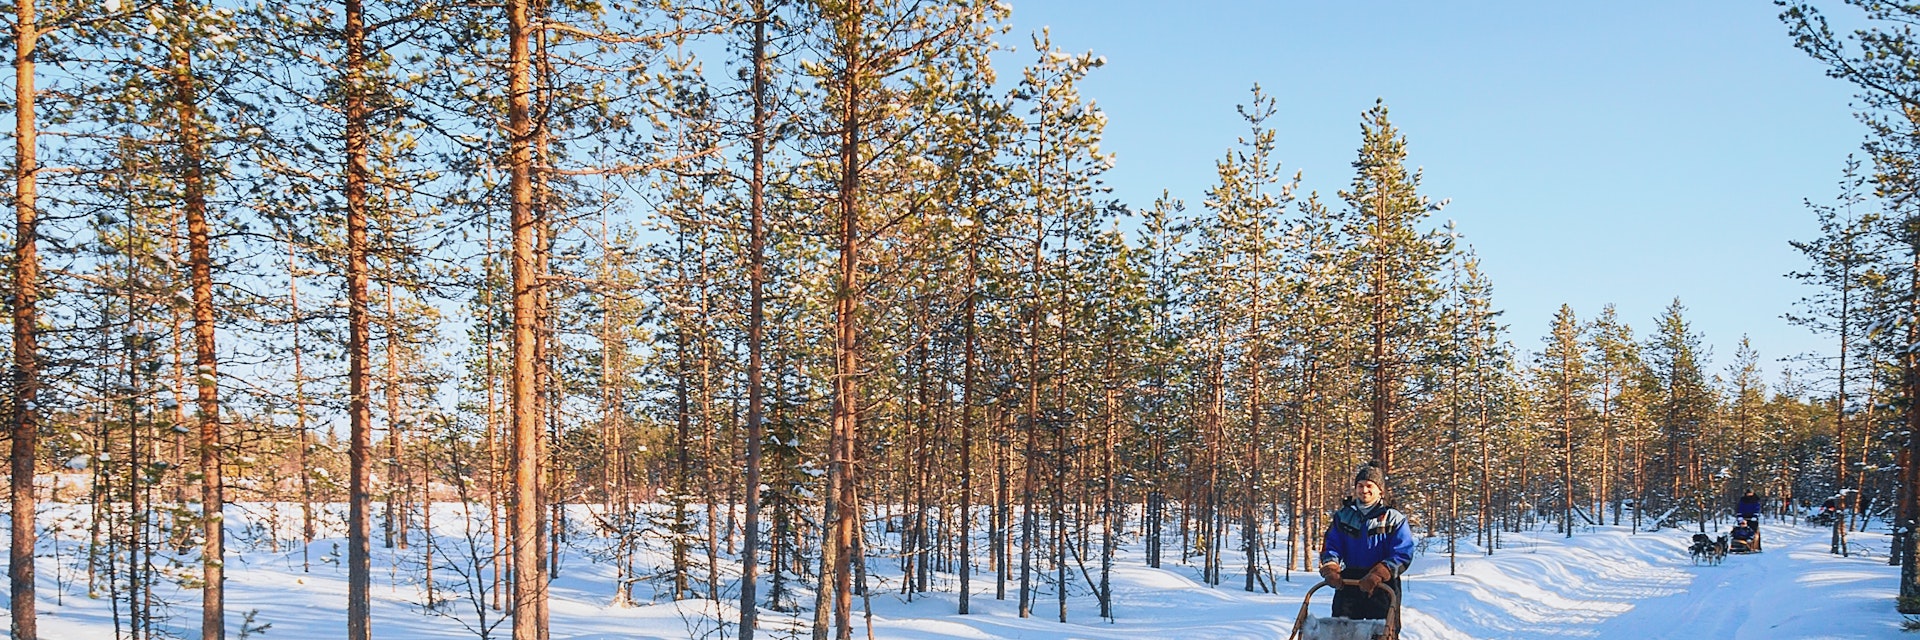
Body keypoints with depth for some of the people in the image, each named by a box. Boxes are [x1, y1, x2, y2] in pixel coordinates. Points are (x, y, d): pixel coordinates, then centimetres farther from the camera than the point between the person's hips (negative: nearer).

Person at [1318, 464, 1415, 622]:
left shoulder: (1394, 519, 1)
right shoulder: (1343, 516, 13)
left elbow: (1402, 555, -9)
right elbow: (1330, 547, 9)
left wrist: (1378, 575, -23)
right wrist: (1330, 569, -13)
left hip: (1382, 587, -3)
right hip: (1347, 584, 3)